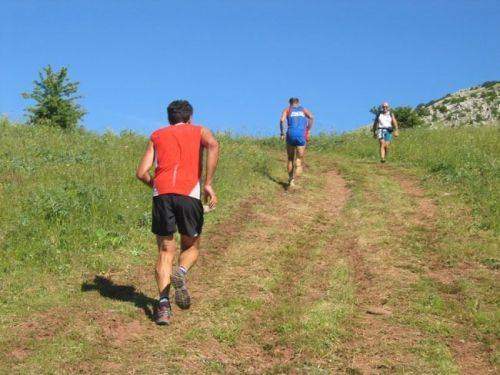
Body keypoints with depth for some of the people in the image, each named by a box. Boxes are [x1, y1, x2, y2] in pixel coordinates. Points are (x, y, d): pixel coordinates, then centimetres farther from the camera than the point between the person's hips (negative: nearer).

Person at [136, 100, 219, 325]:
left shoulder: (157, 135, 24)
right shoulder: (199, 131, 20)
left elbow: (141, 173, 15)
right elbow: (213, 145, -5)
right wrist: (208, 184, -7)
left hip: (162, 194, 1)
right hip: (189, 194, -1)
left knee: (165, 252, 10)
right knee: (191, 247, 17)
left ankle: (163, 304, -4)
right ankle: (181, 273, -14)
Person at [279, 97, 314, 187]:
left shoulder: (287, 110, 16)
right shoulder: (304, 110, 19)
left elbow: (282, 120, -5)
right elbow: (311, 117, -3)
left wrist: (282, 133, 0)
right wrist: (308, 131, 0)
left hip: (291, 135, 0)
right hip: (301, 136, 0)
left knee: (290, 159, 20)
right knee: (299, 160, 3)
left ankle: (290, 179, 25)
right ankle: (293, 180, -16)